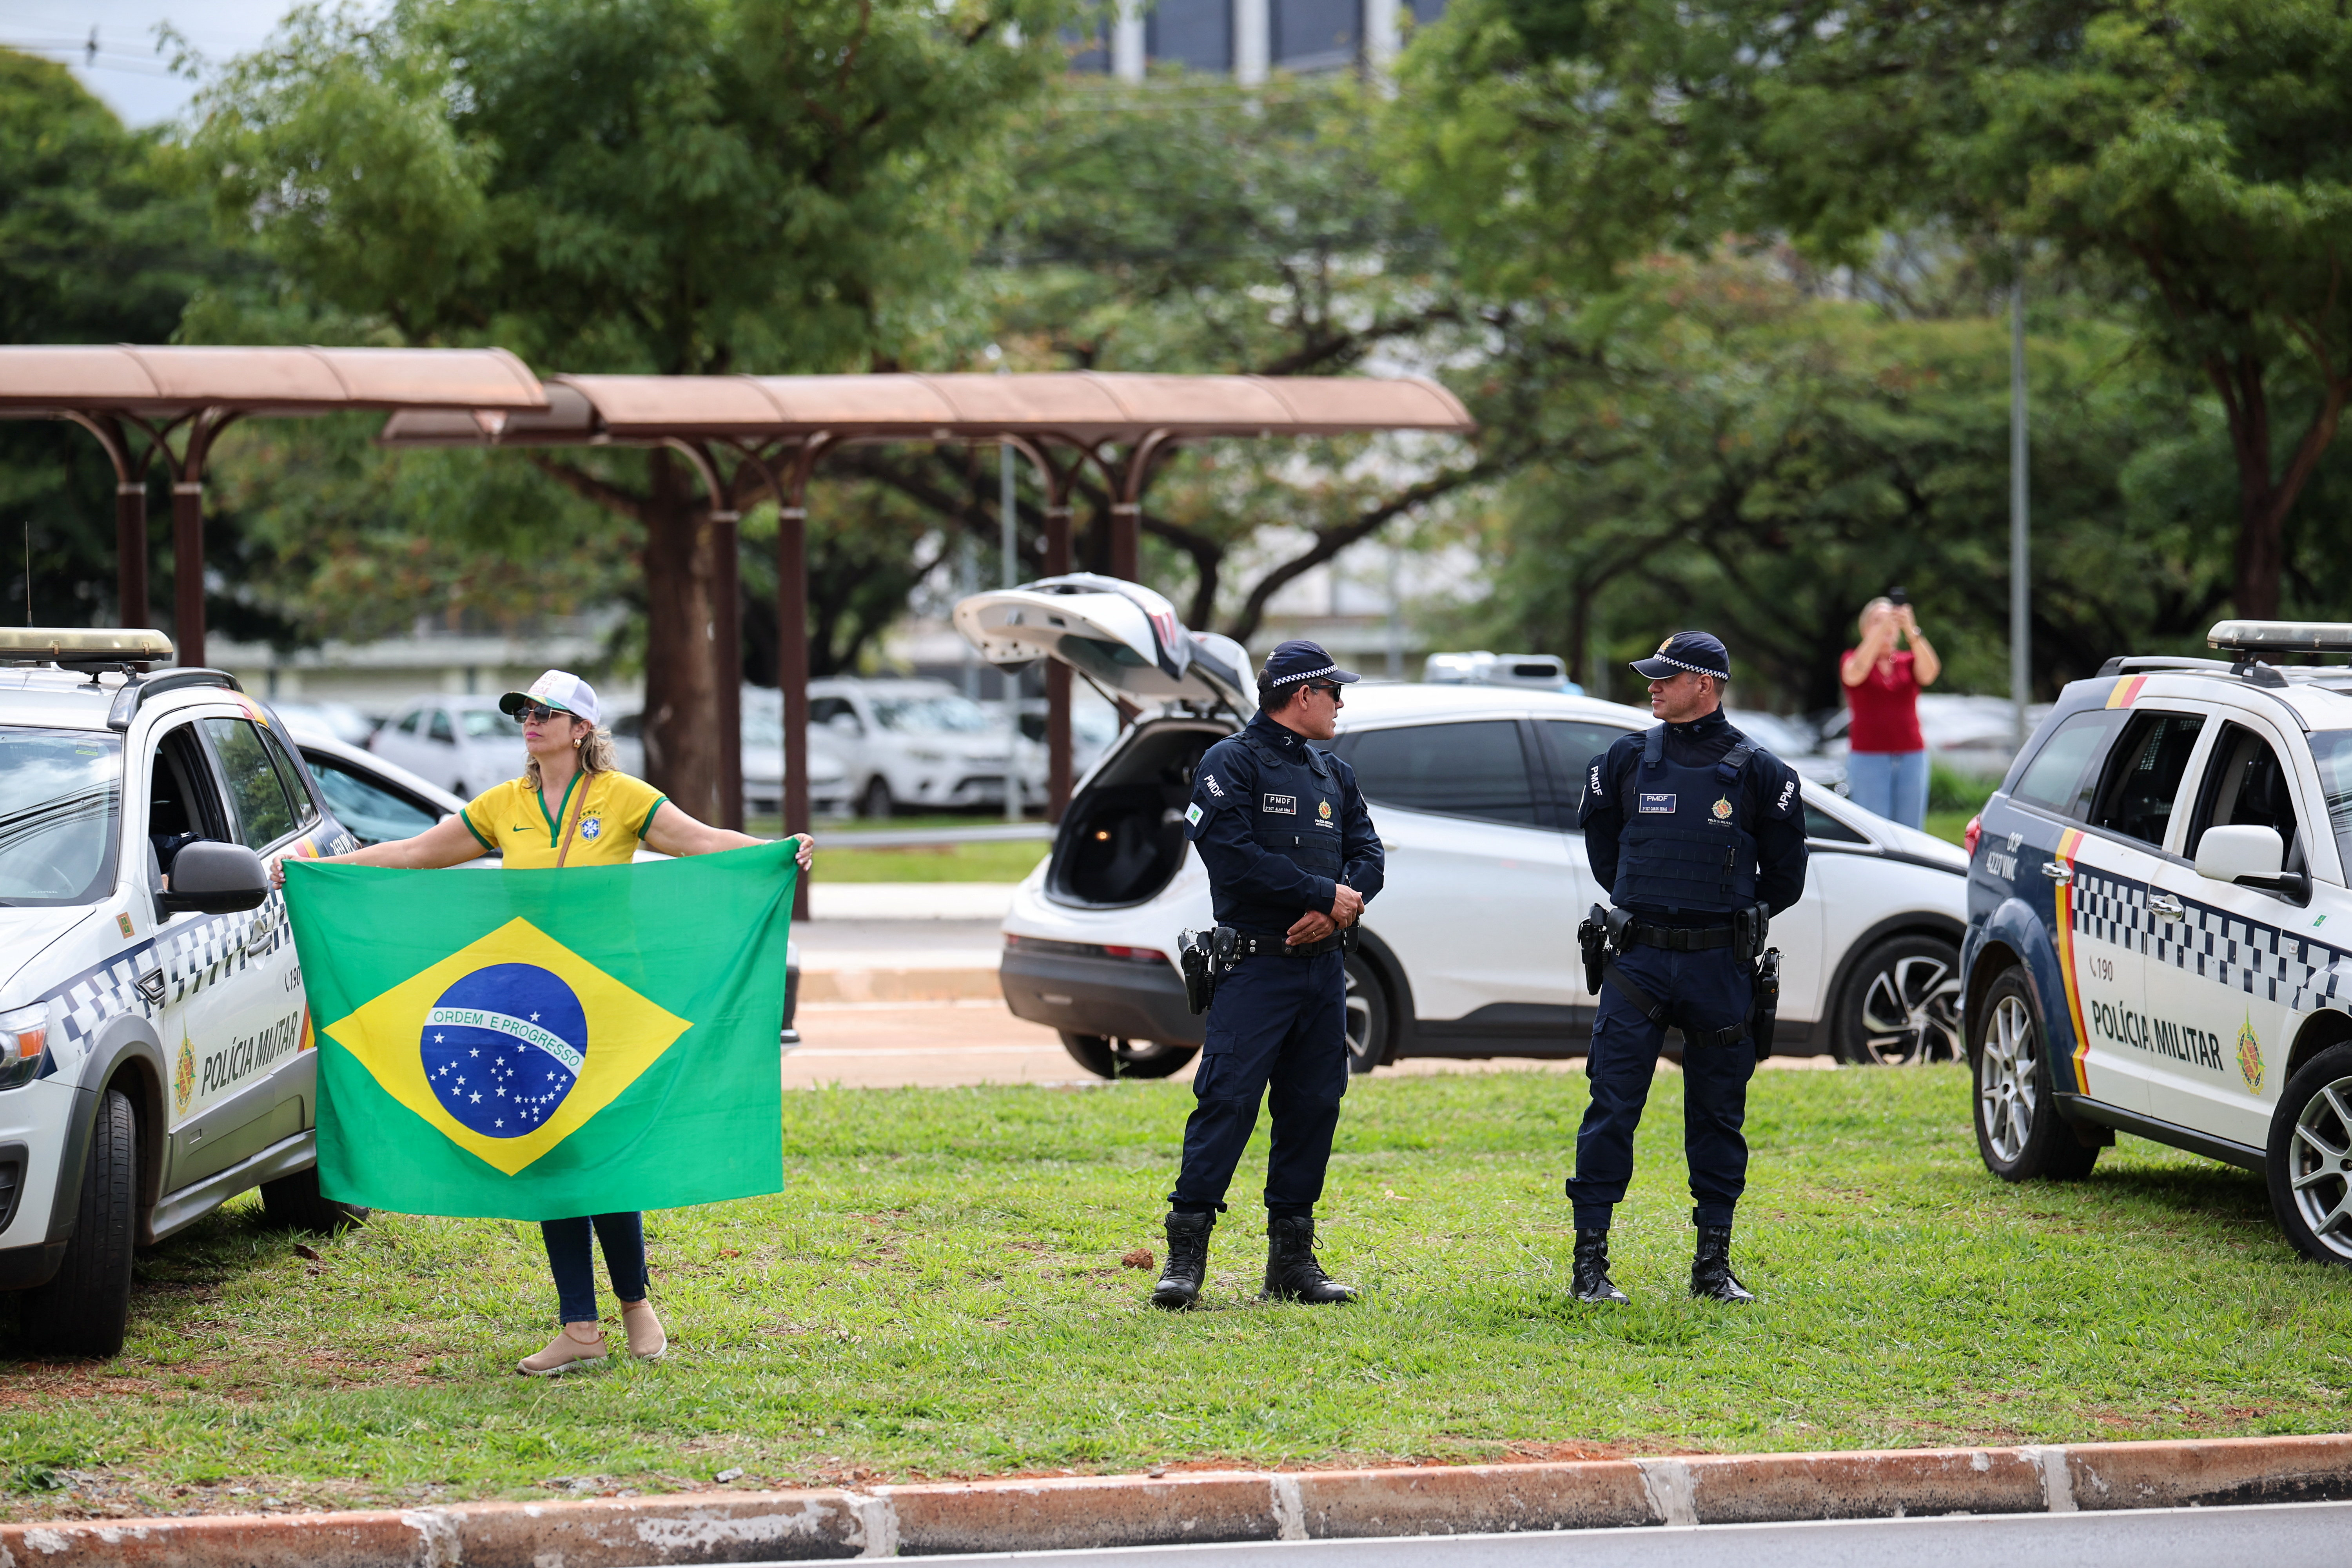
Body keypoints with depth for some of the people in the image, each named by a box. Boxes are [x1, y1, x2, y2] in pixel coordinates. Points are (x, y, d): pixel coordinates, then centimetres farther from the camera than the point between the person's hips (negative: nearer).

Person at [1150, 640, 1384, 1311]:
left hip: (1322, 964, 7)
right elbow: (1235, 855, -16)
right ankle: (1186, 1256, -10)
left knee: (1314, 1106, 6)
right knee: (1226, 1102, -12)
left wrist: (1336, 909, -10)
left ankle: (1292, 1256, 13)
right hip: (1254, 966, -7)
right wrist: (1327, 895, -14)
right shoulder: (1233, 763, -3)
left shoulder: (1335, 774, 19)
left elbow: (1367, 854, 11)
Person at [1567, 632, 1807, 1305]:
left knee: (1718, 1116, 6)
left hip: (1718, 967, 0)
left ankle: (1714, 1264, 14)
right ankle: (1590, 1262, -2)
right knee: (1611, 1109, -5)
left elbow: (1784, 873, 9)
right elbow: (1601, 846, 19)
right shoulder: (1626, 761, 5)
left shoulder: (1757, 771, 0)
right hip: (1637, 959, 1)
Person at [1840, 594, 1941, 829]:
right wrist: (1881, 630, -27)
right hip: (1868, 757, -3)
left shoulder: (1909, 661, 11)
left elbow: (1929, 673, -10)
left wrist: (1912, 632, -26)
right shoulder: (1853, 659, 6)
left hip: (1911, 757, 3)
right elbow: (1855, 673, -18)